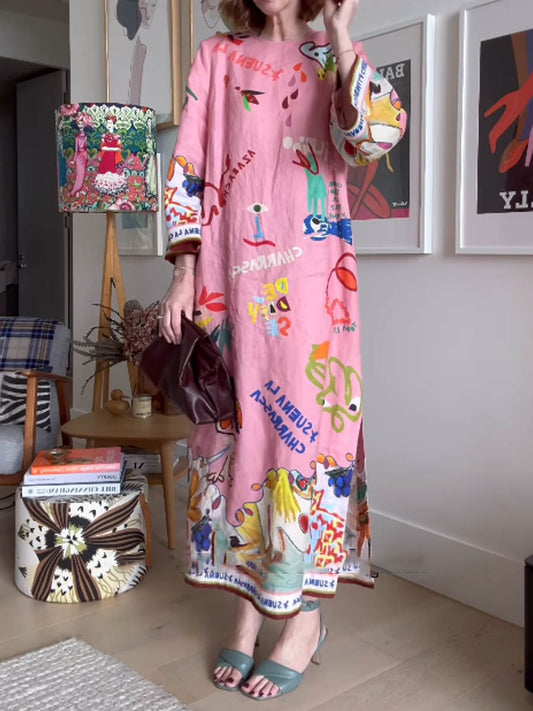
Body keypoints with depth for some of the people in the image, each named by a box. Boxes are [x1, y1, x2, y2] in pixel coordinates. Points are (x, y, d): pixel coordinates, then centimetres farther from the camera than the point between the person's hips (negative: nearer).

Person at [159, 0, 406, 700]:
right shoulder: (218, 57, 16)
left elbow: (377, 134, -9)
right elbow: (188, 170, 9)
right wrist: (184, 270, 1)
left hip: (308, 277, -2)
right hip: (229, 278, 3)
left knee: (304, 423, -3)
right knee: (236, 424, 4)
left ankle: (305, 615, 12)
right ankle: (248, 605, 19)